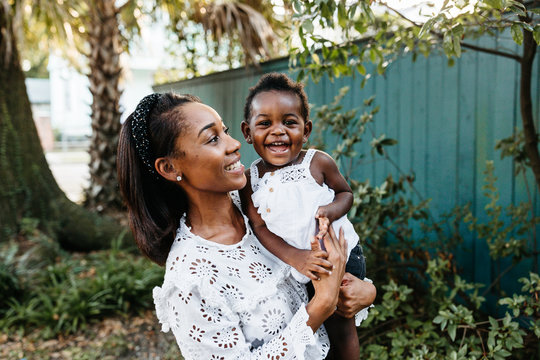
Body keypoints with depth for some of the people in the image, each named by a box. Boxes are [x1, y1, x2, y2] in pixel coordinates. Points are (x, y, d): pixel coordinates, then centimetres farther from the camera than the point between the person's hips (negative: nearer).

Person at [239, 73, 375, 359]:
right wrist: (295, 257, -26)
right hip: (291, 263, 2)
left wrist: (331, 210, -23)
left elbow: (345, 192, 0)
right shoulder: (251, 180, -10)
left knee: (340, 327, 10)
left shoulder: (319, 163, -14)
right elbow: (260, 227, -12)